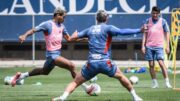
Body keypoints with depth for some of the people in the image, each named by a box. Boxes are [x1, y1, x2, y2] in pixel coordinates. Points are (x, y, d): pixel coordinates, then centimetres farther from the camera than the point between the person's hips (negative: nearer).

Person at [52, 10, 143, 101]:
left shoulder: (90, 29, 14)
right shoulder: (108, 28, 2)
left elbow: (72, 37, 19)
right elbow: (122, 32, -12)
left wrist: (75, 34, 43)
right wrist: (139, 30, -10)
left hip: (91, 63, 2)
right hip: (105, 62, -2)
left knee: (75, 82, 10)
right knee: (120, 76, 22)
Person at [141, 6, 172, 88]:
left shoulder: (163, 21, 2)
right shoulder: (148, 21, 8)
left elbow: (167, 33, 5)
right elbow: (145, 34, 11)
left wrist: (167, 46, -1)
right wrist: (143, 45, 5)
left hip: (159, 46, -3)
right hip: (149, 46, 3)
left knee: (161, 63, -14)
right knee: (151, 65, 2)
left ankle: (167, 82, -10)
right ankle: (155, 83, 11)